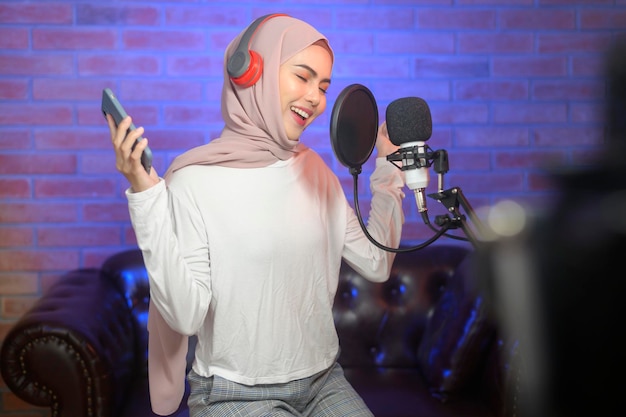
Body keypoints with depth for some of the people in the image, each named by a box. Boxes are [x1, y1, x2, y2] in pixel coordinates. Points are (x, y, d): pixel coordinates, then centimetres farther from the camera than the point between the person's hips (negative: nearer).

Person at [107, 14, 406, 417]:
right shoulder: (195, 178, -14)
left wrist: (390, 169, 7)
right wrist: (147, 199, -26)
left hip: (324, 381, 5)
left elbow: (377, 265, 6)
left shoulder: (314, 169, 4)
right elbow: (186, 315, -19)